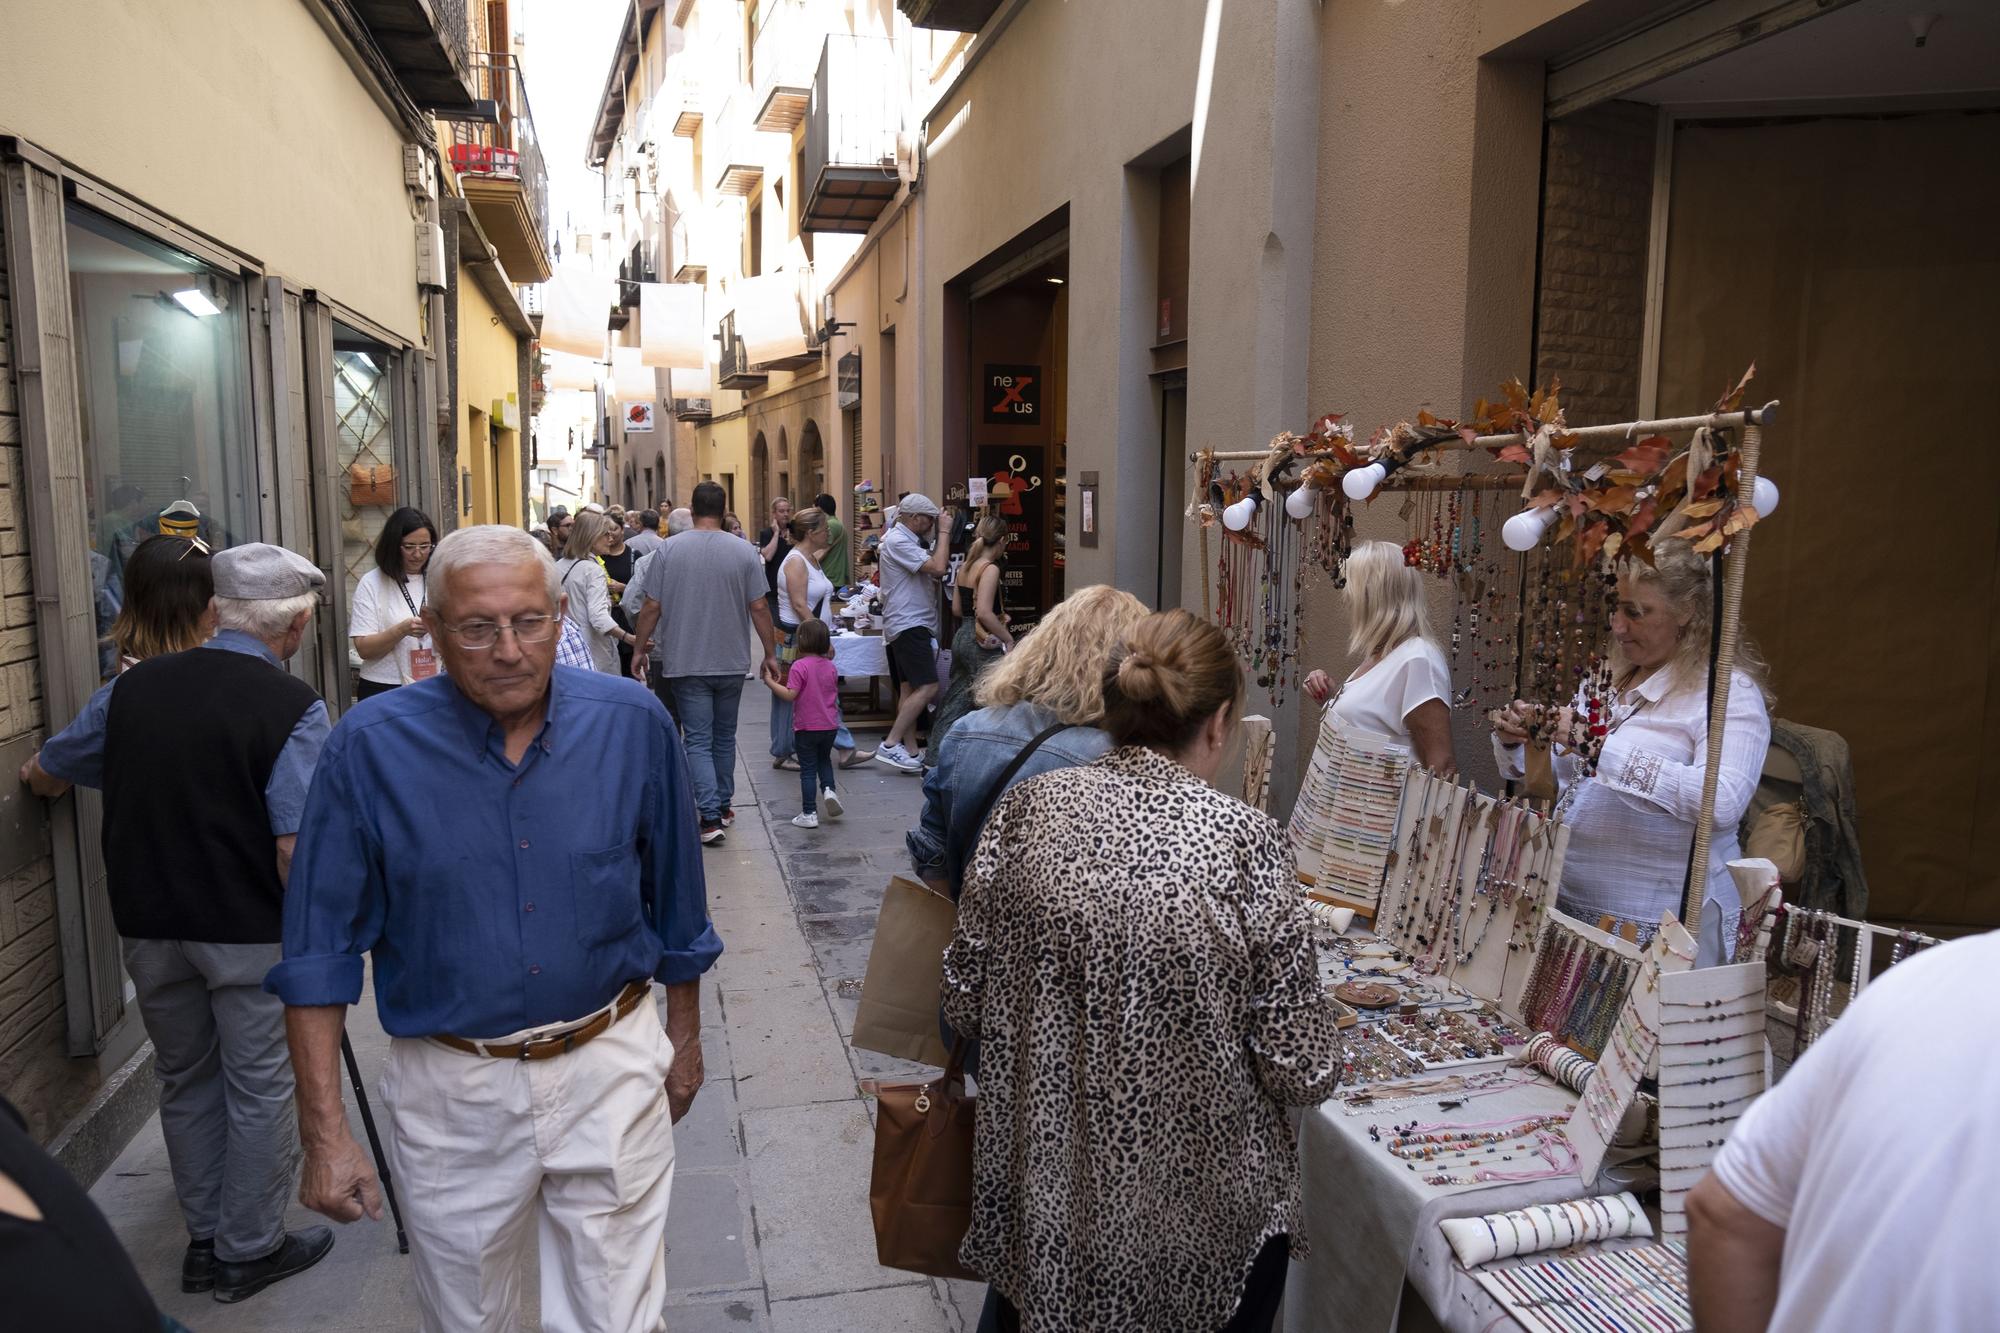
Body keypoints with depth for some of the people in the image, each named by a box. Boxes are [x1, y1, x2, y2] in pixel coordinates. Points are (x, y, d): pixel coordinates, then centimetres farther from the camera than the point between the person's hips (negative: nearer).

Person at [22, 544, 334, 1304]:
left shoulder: (135, 686, 0)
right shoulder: (290, 707, -16)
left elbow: (45, 772, 16)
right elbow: (295, 849, -23)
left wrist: (38, 777, 39)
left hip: (148, 923, 5)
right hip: (248, 929, -5)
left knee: (185, 1080, 20)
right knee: (258, 1085, 11)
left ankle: (205, 1239, 33)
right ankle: (249, 1250, 23)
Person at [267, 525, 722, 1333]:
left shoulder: (632, 723, -9)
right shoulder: (371, 746, -13)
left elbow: (674, 901, 4)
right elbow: (319, 953, -6)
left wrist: (684, 1037, 13)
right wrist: (325, 1132, -9)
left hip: (611, 1069, 0)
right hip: (452, 1089, 0)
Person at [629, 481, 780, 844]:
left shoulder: (668, 550, -6)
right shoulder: (744, 552, -5)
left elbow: (651, 607, -5)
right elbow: (759, 608, -4)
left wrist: (639, 649, 8)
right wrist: (770, 654, 5)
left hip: (686, 664, -1)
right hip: (731, 664, 2)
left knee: (699, 741, 1)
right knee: (724, 737, 17)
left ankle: (711, 816, -8)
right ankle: (723, 805, 27)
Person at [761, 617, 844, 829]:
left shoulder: (800, 666, -16)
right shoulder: (830, 665, 3)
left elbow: (790, 695, -21)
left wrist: (770, 682, -12)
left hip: (807, 728, -5)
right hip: (830, 726, 5)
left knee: (808, 770, 4)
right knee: (824, 760, 26)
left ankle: (809, 814, 6)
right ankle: (828, 790, 3)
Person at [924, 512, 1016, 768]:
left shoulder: (965, 567, 10)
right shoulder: (990, 569, -14)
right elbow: (984, 612, -24)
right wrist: (1008, 638, -17)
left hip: (961, 637, 9)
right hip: (982, 643, -9)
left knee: (955, 702, 15)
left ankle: (933, 760, 18)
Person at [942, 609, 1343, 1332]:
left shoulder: (1026, 809, -11)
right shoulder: (1246, 840, -20)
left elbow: (965, 1002, -3)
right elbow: (1305, 1072, -16)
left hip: (1036, 1193, 3)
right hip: (1193, 1215, -2)